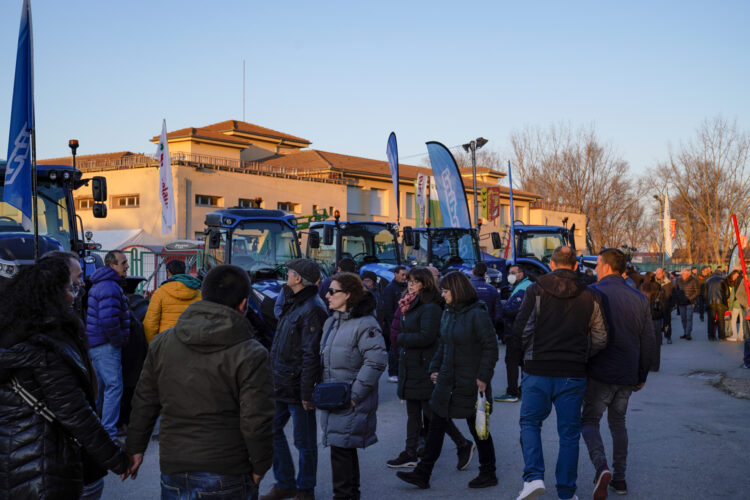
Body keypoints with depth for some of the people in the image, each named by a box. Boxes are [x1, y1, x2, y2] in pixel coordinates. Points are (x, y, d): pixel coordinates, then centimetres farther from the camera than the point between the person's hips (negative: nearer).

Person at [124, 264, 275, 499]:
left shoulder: (161, 344, 3)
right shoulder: (251, 355, -13)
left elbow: (144, 404, 8)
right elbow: (256, 421, -14)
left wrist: (135, 448, 19)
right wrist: (260, 467, 0)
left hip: (173, 469, 4)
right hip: (227, 477, -4)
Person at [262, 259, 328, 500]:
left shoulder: (312, 310, -18)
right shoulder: (294, 304, 13)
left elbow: (311, 356, -22)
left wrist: (307, 393, -22)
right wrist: (276, 378, 18)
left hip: (297, 388, -10)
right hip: (281, 385, 10)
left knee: (304, 441, 5)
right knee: (272, 430, 15)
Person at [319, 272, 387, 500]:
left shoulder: (365, 324, -15)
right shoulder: (331, 322, 13)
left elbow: (377, 361, -21)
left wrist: (355, 394, -20)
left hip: (351, 403, -8)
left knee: (341, 448, -7)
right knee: (344, 448, 17)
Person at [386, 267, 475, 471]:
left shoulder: (431, 308, -16)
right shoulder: (411, 305, 14)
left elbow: (426, 337, -24)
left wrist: (401, 338, -12)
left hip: (425, 368, -9)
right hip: (410, 368, 9)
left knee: (431, 410, -4)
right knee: (412, 412, 13)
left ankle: (464, 445, 11)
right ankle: (410, 453, 20)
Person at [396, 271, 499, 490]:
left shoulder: (477, 315, -14)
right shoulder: (448, 314, 10)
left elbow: (490, 347, -14)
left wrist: (484, 377, -17)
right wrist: (434, 368, 10)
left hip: (470, 382, -7)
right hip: (447, 380, 8)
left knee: (477, 427, 6)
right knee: (436, 425, 7)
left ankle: (488, 473, 23)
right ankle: (422, 473, 12)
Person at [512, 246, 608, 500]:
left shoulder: (535, 290, -4)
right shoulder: (590, 296, 3)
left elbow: (521, 329, -9)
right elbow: (600, 340, 1)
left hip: (538, 370, -2)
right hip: (573, 374, 2)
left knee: (530, 422, 12)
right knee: (569, 432, 11)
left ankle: (533, 477, -6)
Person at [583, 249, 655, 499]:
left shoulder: (593, 293, -9)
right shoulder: (640, 299, 7)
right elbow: (648, 341, 10)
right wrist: (642, 375, 17)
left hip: (600, 372, -5)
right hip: (628, 375, 5)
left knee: (589, 421, 5)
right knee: (618, 422, 19)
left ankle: (601, 467, -19)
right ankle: (620, 479, 21)